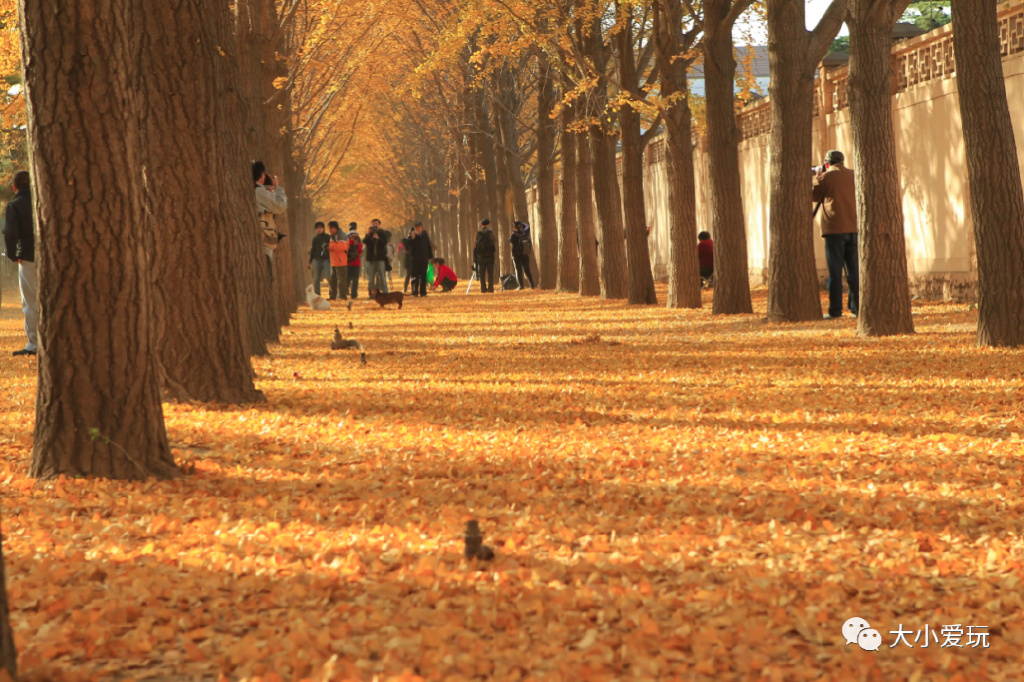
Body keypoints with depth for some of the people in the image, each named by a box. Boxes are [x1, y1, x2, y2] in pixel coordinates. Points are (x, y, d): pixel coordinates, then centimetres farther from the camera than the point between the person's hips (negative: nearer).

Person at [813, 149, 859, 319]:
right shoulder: (853, 176, 7)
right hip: (853, 228, 4)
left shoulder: (827, 177, -7)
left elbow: (814, 196, 5)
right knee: (853, 269, 10)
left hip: (834, 229, -4)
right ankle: (856, 307, 9)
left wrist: (817, 177, 18)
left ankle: (835, 309, -3)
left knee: (835, 271, -2)